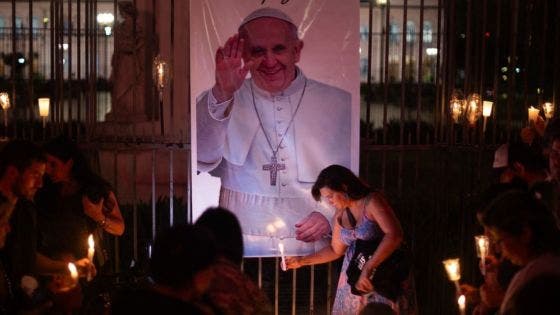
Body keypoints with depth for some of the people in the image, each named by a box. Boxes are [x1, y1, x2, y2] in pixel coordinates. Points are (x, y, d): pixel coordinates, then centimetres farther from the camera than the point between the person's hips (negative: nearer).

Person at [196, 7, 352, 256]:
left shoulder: (339, 104, 7)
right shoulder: (219, 103, 7)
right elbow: (201, 159, -10)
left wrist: (332, 215, -5)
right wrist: (222, 95, -22)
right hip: (241, 249, 0)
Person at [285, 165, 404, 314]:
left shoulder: (372, 202, -16)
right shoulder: (339, 216, 5)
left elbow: (394, 235, -27)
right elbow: (336, 250, 18)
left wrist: (368, 268, -31)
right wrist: (302, 261, 13)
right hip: (352, 277, 6)